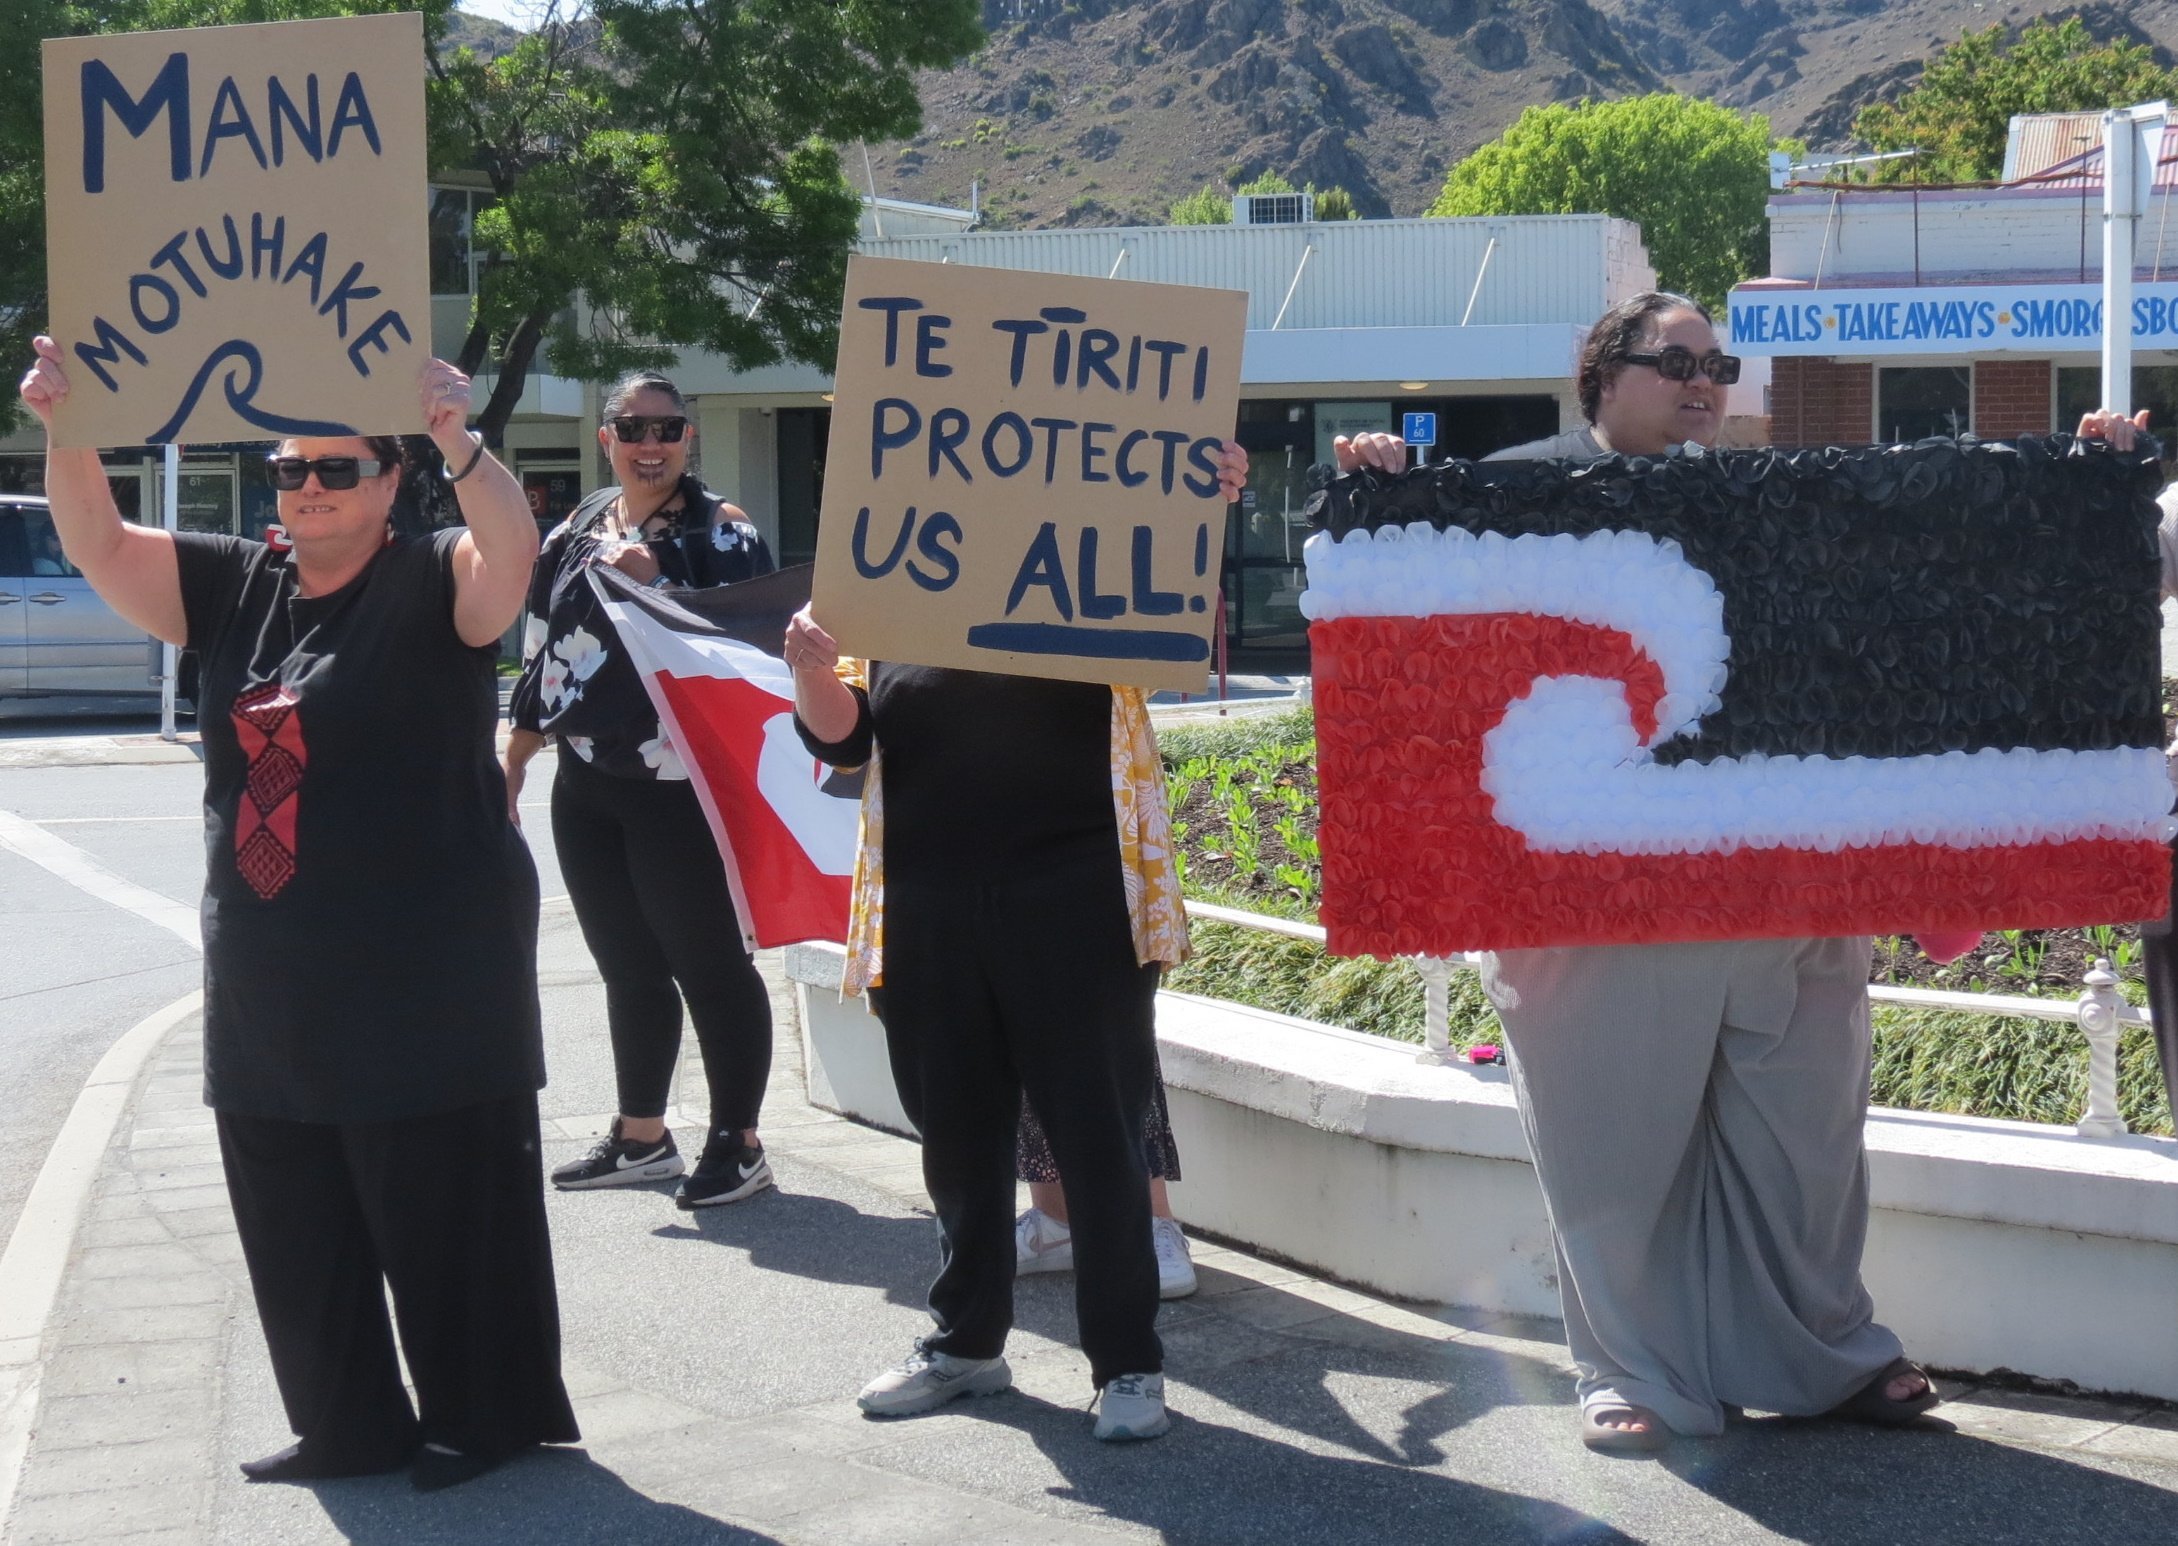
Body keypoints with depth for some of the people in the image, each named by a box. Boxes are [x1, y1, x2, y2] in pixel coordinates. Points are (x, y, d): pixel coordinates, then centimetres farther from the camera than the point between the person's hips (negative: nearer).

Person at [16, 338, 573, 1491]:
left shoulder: (430, 587, -7)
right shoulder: (233, 588, 9)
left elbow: (510, 554, -27)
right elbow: (98, 546, 3)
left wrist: (458, 443, -44)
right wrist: (68, 433, -15)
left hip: (425, 971, -6)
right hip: (268, 978, 7)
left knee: (441, 1207, 1)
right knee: (296, 1222, 13)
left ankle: (483, 1418, 15)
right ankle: (348, 1426, 25)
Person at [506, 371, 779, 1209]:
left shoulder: (721, 531, -4)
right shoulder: (577, 529, 13)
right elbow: (541, 652, 18)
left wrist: (654, 582, -23)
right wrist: (512, 769, 17)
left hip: (679, 788, -6)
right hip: (585, 787, 6)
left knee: (708, 963, 0)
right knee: (627, 966, 14)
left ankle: (738, 1141, 10)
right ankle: (641, 1137, 25)